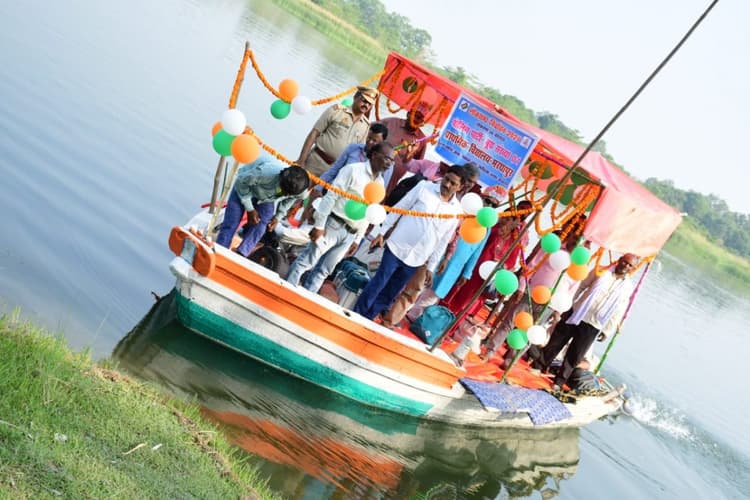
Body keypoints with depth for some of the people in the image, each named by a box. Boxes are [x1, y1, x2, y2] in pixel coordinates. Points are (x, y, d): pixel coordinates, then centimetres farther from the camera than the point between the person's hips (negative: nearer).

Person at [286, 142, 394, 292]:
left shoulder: (380, 183, 11)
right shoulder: (353, 170, -8)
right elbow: (331, 196, -11)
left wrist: (357, 239, 17)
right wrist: (319, 225, -15)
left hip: (350, 234, 6)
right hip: (334, 225, -6)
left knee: (323, 271, 8)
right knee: (305, 261, -2)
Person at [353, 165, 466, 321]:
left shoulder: (457, 211, 0)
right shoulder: (424, 187, -5)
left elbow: (443, 241, 7)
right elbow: (398, 209, 0)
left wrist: (431, 266, 8)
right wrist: (382, 232, -2)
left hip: (415, 260, 2)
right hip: (397, 247, -2)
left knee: (390, 294, 9)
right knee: (378, 284, 0)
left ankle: (366, 319, 22)